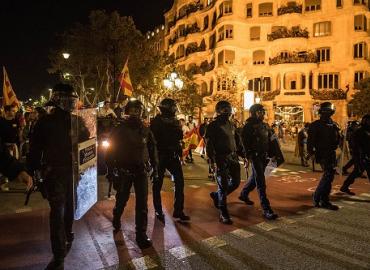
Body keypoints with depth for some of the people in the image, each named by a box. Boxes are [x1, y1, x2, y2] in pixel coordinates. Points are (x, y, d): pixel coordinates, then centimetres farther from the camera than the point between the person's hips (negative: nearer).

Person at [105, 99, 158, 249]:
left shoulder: (145, 130, 3)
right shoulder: (119, 129, -4)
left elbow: (152, 149, 9)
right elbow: (111, 150, -3)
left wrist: (155, 169, 6)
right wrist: (110, 170, -6)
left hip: (141, 170, 2)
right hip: (123, 171, -1)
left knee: (142, 203, -2)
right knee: (121, 199, 15)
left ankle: (141, 235, 8)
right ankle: (116, 219, 46)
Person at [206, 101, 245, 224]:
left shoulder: (231, 125, 14)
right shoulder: (213, 126, -7)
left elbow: (237, 141, 19)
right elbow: (209, 144, -13)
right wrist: (212, 161, -21)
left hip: (233, 157, 7)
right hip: (221, 159, -7)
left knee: (236, 182, 11)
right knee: (223, 185, -3)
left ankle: (217, 195, 34)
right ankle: (224, 215, 9)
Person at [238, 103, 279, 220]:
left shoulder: (265, 125, 15)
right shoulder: (248, 126, -7)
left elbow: (270, 140, 19)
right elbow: (245, 142, -13)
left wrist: (271, 154, 12)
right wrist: (249, 155, -19)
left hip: (264, 157, 8)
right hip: (255, 156, -8)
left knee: (255, 178, 21)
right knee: (261, 183, -9)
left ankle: (244, 194, 44)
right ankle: (266, 209, -8)